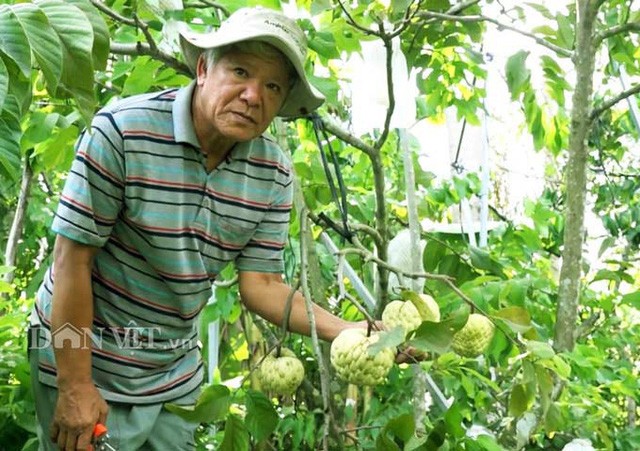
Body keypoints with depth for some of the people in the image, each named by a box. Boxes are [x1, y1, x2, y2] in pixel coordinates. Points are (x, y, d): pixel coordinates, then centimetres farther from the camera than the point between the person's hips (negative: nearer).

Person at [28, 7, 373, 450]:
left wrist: (348, 331, -18)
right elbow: (73, 258, -18)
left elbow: (262, 285, -3)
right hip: (85, 358, -4)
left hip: (176, 372, 5)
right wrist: (75, 387, -17)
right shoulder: (123, 130, -21)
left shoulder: (273, 173, -7)